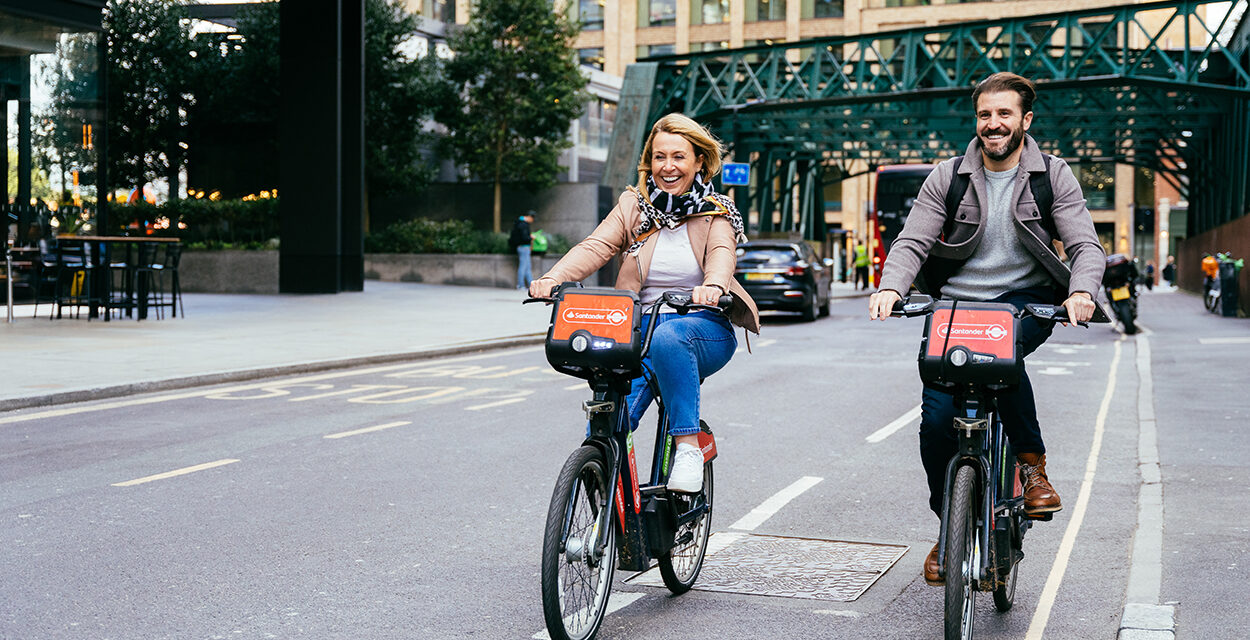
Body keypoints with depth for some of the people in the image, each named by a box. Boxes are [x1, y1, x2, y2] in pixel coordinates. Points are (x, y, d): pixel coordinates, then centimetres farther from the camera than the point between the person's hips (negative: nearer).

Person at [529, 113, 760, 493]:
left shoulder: (716, 214, 5)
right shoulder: (633, 206, 9)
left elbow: (722, 253, -16)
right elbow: (595, 247, -7)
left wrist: (713, 285, -42)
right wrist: (553, 278, -28)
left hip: (705, 332, -1)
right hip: (640, 334, 2)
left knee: (668, 337, -39)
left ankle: (688, 446, -28)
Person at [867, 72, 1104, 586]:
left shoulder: (1054, 176, 4)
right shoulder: (946, 179, 5)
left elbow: (1085, 245, -3)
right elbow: (911, 242, -2)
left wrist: (1081, 292, -25)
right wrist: (890, 288, -23)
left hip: (1026, 303, -2)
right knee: (937, 415, -14)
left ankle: (1032, 462, -16)